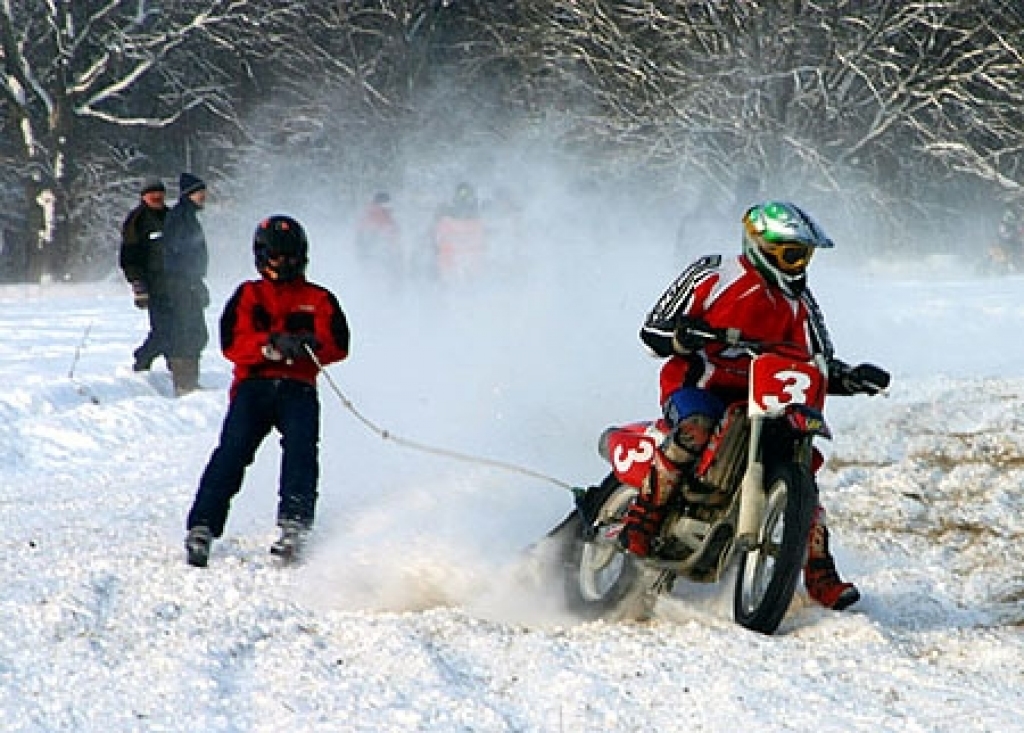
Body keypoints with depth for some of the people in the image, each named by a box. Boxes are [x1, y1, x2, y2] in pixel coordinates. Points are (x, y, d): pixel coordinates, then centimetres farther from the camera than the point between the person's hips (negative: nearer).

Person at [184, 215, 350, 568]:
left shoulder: (319, 300, 17)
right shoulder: (248, 295, 17)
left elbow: (338, 346, 3)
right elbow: (232, 343, 1)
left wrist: (311, 345, -20)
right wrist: (272, 344, -17)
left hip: (299, 387, 0)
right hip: (254, 383, 0)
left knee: (301, 446, -26)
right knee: (233, 449, -21)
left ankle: (293, 526, -33)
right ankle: (202, 528, -26)